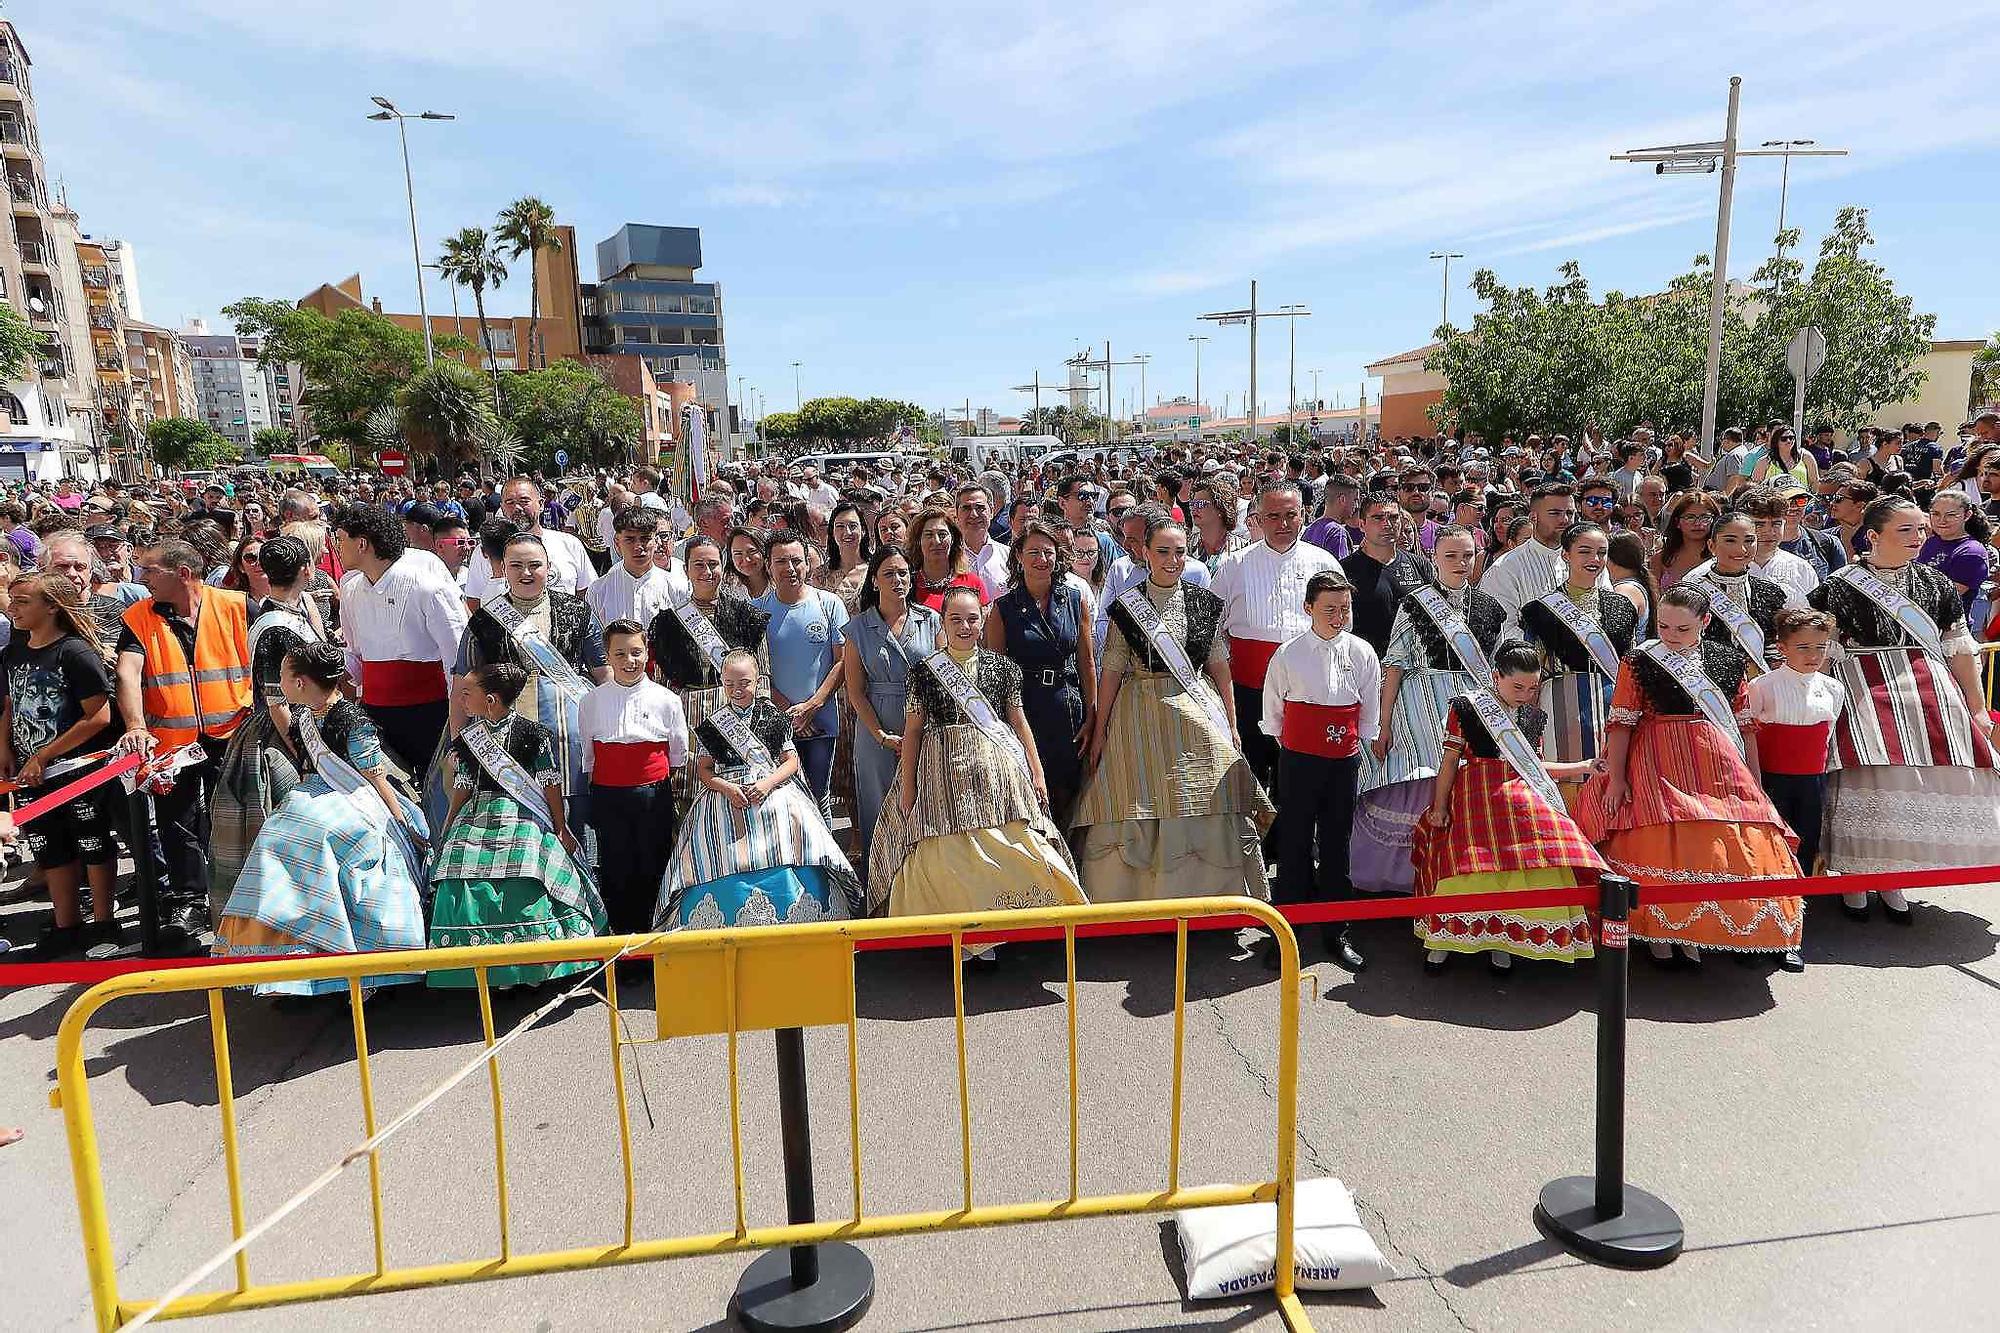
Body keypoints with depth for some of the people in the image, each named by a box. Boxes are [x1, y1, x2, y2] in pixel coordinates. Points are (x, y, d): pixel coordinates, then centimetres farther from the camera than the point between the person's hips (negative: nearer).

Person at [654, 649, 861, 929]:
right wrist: (727, 788, -11)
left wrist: (767, 783, -11)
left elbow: (791, 761, 6)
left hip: (773, 788, 0)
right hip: (726, 794, 1)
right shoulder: (712, 723, 10)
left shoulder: (773, 715, 8)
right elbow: (703, 769, 8)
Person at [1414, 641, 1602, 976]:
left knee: (1521, 865, -8)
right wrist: (1439, 808, -4)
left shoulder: (1533, 716, 14)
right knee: (1465, 862, -12)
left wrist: (1582, 767, 14)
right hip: (1474, 798, -4)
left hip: (1522, 800, 5)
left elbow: (1535, 766, 21)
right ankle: (1443, 939, 3)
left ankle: (1500, 941, 7)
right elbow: (1449, 760, -2)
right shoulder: (1467, 706, -2)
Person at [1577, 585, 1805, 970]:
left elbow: (1746, 723, 12)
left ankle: (1694, 931, 14)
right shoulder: (1639, 662, -3)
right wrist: (1616, 778, -9)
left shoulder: (1729, 661, 7)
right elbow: (1621, 722, -4)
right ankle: (1658, 933, 7)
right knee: (1661, 846, -6)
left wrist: (1755, 780, 10)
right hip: (1659, 765, -3)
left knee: (1719, 846, 1)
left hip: (1718, 766, 4)